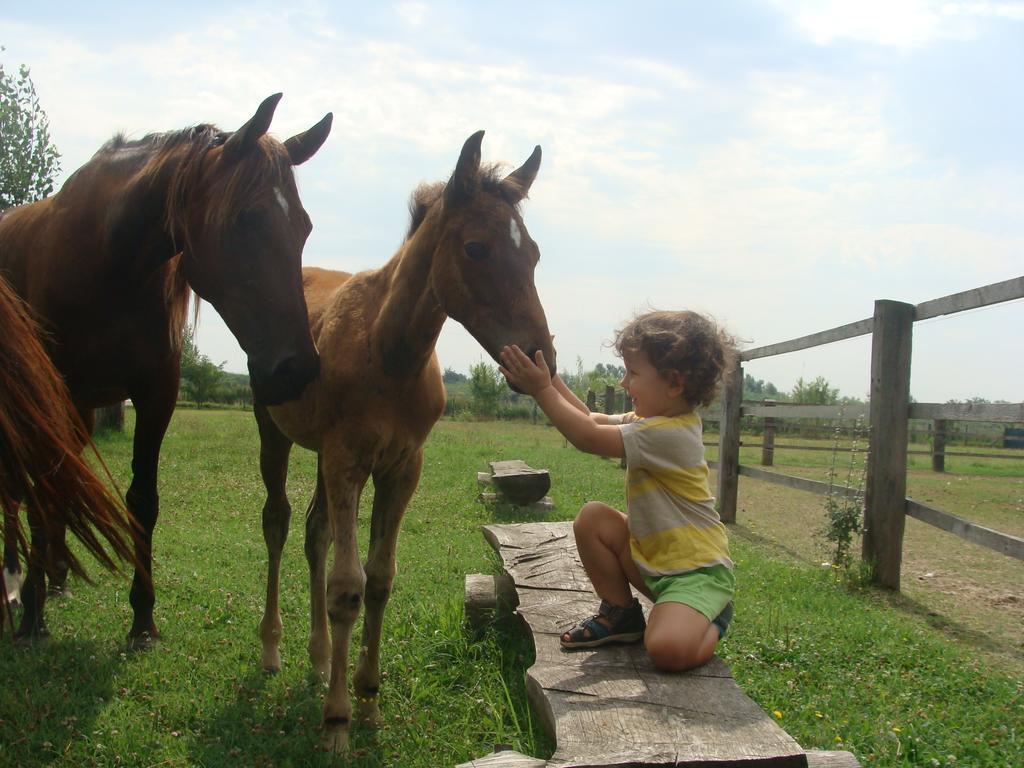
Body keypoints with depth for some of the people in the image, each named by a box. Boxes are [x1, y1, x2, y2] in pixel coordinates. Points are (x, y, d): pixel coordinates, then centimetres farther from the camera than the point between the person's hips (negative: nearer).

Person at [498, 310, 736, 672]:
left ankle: (712, 620, 6)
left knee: (667, 650, -30)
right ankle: (621, 614, 10)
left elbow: (589, 438, -27)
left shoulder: (668, 434, -26)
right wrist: (550, 377, 1)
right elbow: (592, 420, 10)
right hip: (653, 557, 9)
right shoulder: (649, 418, 5)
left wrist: (542, 390, -24)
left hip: (697, 571, -9)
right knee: (592, 518, -3)